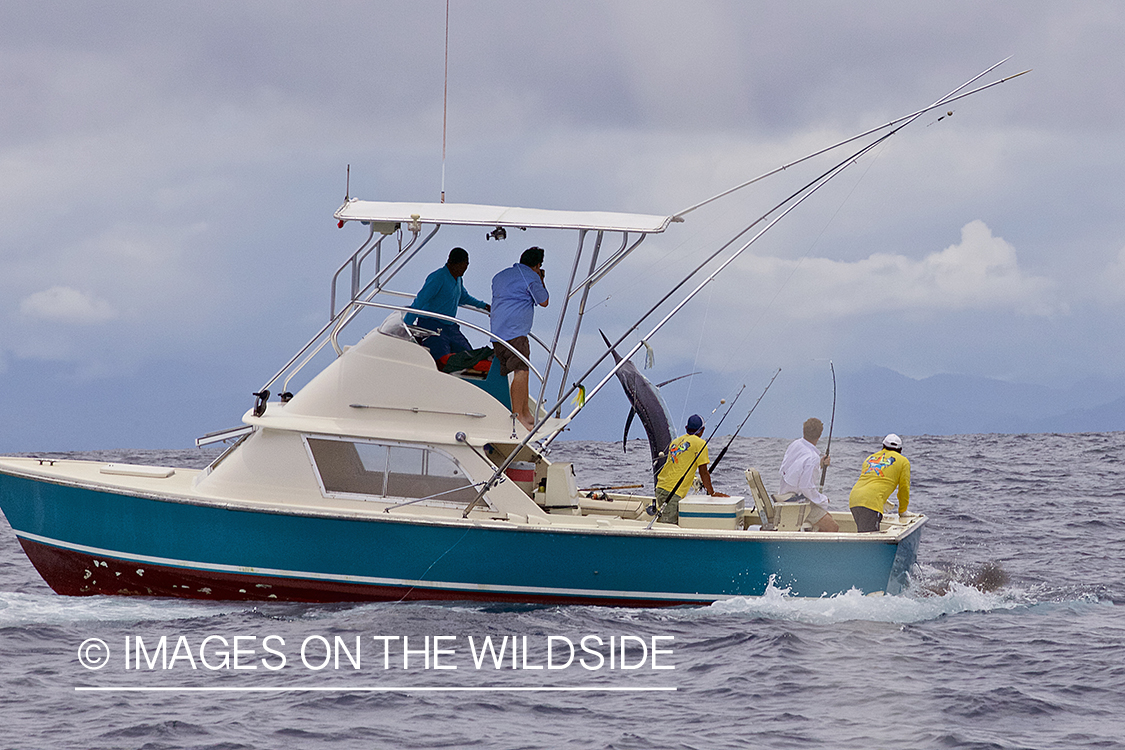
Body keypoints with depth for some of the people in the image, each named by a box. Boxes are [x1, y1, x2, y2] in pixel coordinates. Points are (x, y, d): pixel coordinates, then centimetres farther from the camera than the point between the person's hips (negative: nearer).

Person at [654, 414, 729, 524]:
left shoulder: (676, 441, 19)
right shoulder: (700, 443, -2)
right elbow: (704, 473, -2)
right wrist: (712, 493, 6)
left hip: (661, 487, 8)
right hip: (673, 493, -8)